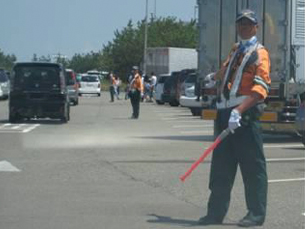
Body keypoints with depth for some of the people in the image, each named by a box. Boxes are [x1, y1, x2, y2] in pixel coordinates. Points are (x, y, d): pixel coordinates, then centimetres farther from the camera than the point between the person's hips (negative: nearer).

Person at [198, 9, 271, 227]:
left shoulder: (259, 53, -4)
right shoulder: (235, 50, 20)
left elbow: (261, 88, -17)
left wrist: (239, 111, -27)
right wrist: (215, 77, 61)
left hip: (245, 114, -8)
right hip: (225, 114, 8)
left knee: (253, 166, -4)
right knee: (221, 167, 8)